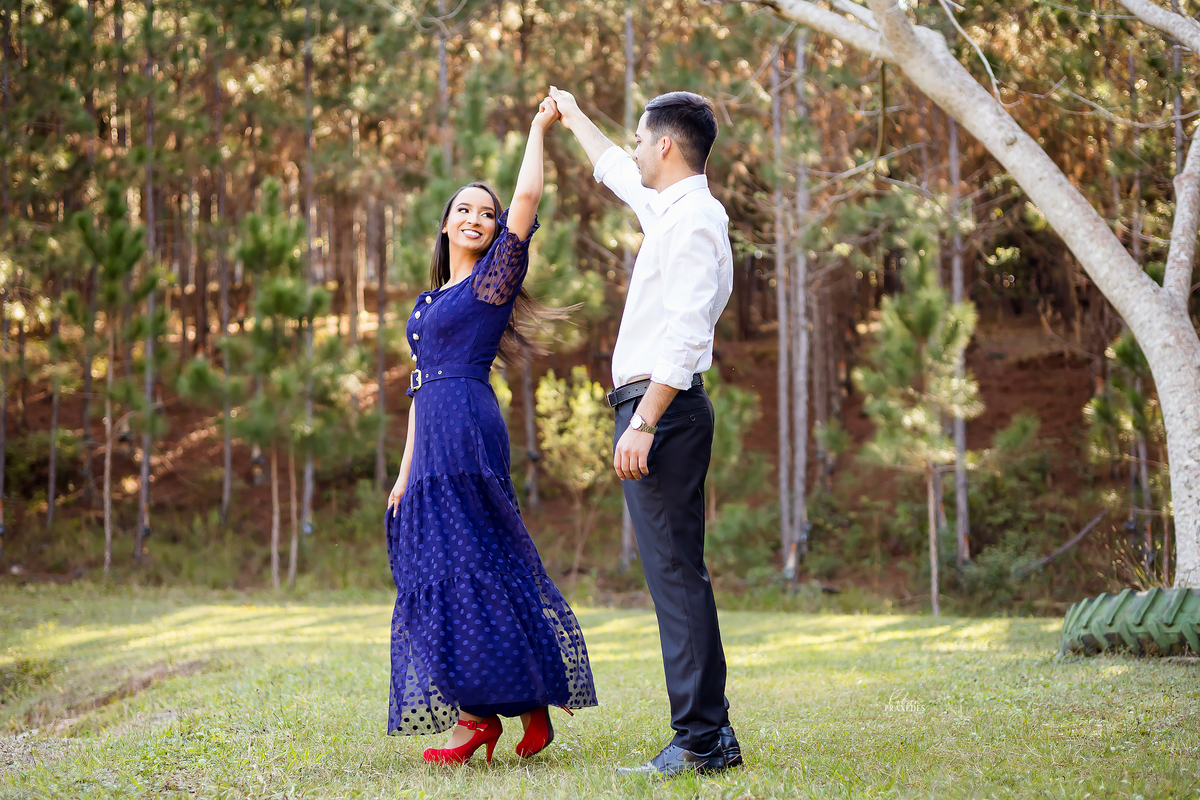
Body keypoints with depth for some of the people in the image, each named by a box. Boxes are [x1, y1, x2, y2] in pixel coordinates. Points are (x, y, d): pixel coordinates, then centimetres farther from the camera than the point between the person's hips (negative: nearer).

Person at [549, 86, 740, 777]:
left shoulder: (695, 220, -12)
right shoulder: (668, 208, 17)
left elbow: (685, 336, -21)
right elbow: (616, 171, 40)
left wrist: (643, 423, -25)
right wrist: (574, 117, 53)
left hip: (662, 408, -10)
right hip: (654, 409, 10)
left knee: (675, 573, -11)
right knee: (676, 574, 10)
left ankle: (699, 741, -12)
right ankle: (712, 735, 12)